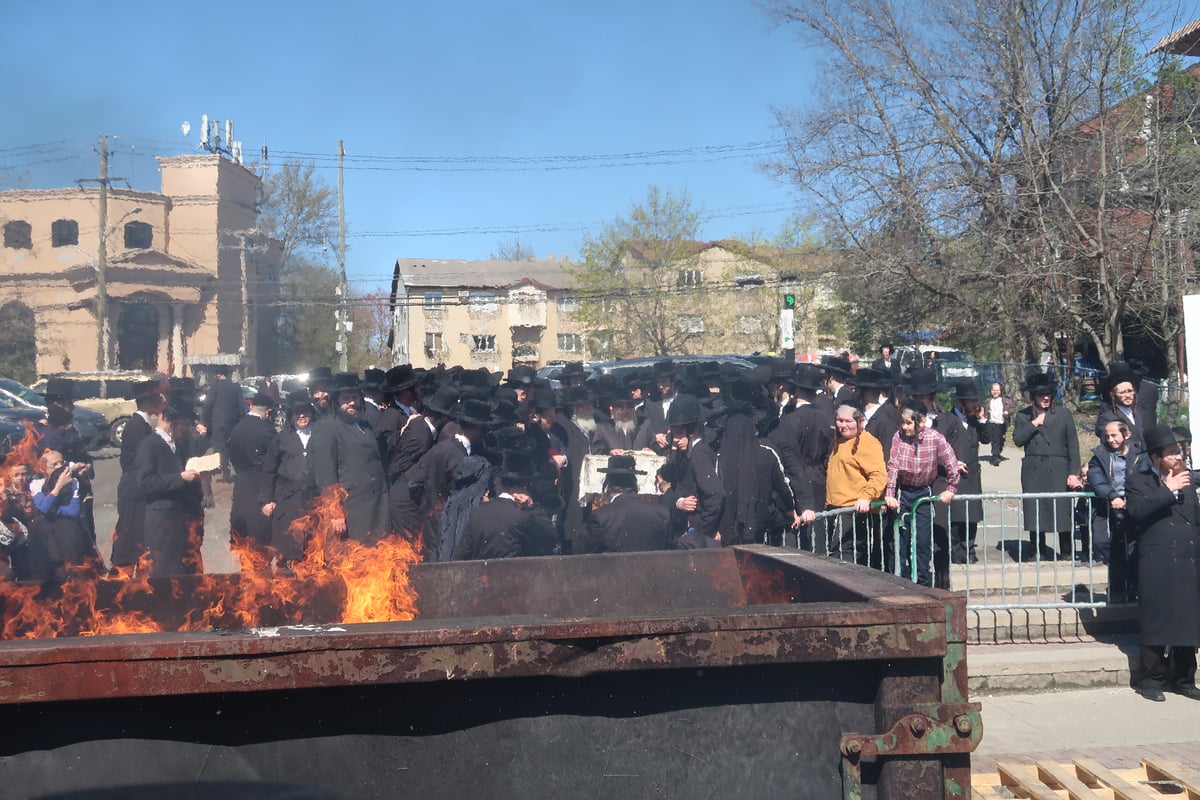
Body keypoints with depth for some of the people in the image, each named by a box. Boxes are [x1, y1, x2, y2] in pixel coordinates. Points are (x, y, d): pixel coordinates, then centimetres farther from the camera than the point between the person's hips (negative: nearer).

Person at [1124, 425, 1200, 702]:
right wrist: (1168, 491, -18)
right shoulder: (1137, 481, 0)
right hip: (1157, 564, -5)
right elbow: (1136, 510, -19)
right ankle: (1151, 681, 10)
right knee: (1156, 622, 0)